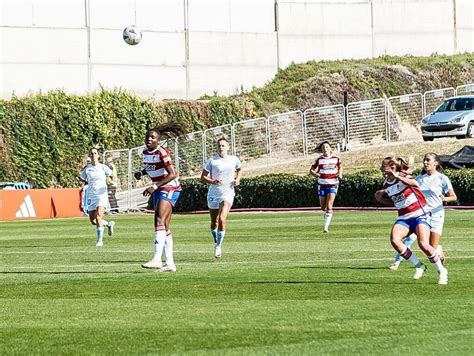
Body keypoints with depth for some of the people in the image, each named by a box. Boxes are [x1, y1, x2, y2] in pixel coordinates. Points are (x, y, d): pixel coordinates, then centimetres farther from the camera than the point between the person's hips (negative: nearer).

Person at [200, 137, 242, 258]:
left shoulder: (234, 160, 3)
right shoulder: (212, 160, -3)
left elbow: (240, 169, 25)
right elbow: (203, 177, -2)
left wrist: (238, 179, 5)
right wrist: (212, 182, -21)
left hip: (227, 194, -1)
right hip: (213, 194, 1)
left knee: (222, 219, -21)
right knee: (214, 222, 11)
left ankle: (218, 246, -14)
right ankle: (216, 242, 37)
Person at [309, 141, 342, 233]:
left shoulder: (336, 158, 0)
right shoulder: (318, 159, -4)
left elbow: (340, 167, 19)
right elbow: (311, 171, 1)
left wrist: (340, 174, 2)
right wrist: (316, 174, -16)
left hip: (333, 185, -1)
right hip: (322, 185, 1)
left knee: (329, 206, -14)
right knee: (323, 207, 10)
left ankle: (326, 227, -13)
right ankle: (327, 214, 46)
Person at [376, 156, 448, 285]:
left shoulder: (403, 177, -12)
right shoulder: (386, 185, 8)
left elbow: (415, 183, -37)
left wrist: (397, 176, -48)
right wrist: (381, 199, 7)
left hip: (419, 215, -6)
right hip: (404, 218, 6)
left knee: (423, 245, -23)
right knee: (394, 240, -22)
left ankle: (442, 271, -1)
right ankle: (419, 266, -7)